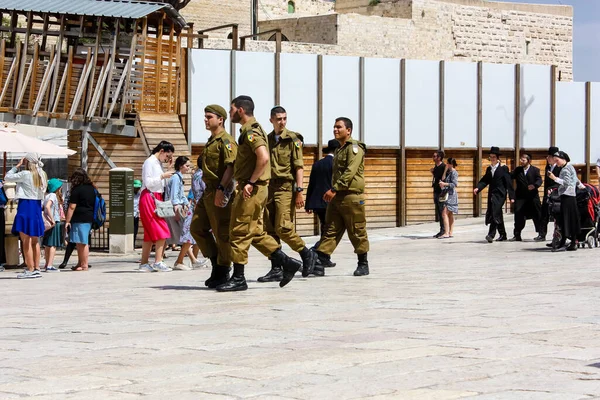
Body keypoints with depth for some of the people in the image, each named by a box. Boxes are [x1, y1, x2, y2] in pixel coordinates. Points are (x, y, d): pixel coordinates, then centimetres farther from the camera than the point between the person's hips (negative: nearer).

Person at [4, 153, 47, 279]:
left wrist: (17, 166, 3)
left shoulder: (25, 174, -14)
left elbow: (7, 177, -7)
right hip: (37, 206, 8)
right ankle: (37, 268, 13)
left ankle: (30, 270, -7)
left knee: (26, 241, -5)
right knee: (35, 241, 12)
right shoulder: (42, 175, 7)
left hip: (25, 206, -8)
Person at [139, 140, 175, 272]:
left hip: (157, 198, 10)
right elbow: (148, 182, -14)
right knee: (161, 231, -13)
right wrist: (163, 176, -16)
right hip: (149, 197, -10)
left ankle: (144, 264, 8)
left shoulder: (158, 163, 20)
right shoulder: (149, 162, -7)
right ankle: (158, 262, -16)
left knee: (150, 233, 7)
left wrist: (169, 169, 14)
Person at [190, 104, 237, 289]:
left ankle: (222, 273, 3)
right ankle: (216, 264, 15)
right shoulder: (211, 141, 20)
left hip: (221, 193, -10)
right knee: (197, 228, 8)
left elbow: (231, 167, -21)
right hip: (208, 192, 10)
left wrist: (221, 189, -29)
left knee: (222, 233, -4)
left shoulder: (226, 141, -10)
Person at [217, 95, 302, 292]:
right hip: (254, 191, 10)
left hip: (251, 191, -10)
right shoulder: (250, 130, 18)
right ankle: (287, 263, 13)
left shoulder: (251, 131, -14)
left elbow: (263, 158, -28)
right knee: (256, 233, 13)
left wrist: (250, 183, -24)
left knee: (239, 233, -4)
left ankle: (238, 278, 2)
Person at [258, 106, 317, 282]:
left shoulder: (292, 139, -3)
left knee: (283, 228, -13)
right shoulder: (267, 140, 14)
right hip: (269, 187, 6)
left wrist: (299, 191, -14)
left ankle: (307, 254, 7)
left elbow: (299, 167, -7)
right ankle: (276, 270, 7)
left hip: (285, 188, -6)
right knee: (270, 230, 3)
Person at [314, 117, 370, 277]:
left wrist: (334, 189, -24)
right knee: (331, 230, 1)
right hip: (336, 197, 8)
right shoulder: (339, 150, 20)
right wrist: (332, 192, 19)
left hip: (352, 196, -8)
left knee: (357, 232, 0)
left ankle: (363, 264, 9)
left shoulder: (354, 148, -9)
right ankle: (320, 261, -6)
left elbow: (350, 172, -20)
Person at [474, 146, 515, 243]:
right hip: (491, 194, 6)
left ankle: (491, 234, -24)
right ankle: (503, 235, 23)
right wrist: (478, 188, -12)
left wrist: (511, 196, -8)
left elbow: (509, 183, -4)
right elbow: (485, 181, 8)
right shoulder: (489, 169, 15)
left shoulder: (503, 168, -2)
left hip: (500, 194, -6)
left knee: (495, 213, -18)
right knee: (497, 215, 12)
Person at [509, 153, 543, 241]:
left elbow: (539, 180, -10)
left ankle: (541, 233, 15)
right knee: (518, 214, -5)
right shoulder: (518, 170, 11)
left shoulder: (535, 170, 2)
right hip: (520, 197, 2)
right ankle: (517, 235, -1)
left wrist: (534, 185, -30)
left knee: (537, 215, 3)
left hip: (533, 196, -2)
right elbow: (510, 177, 0)